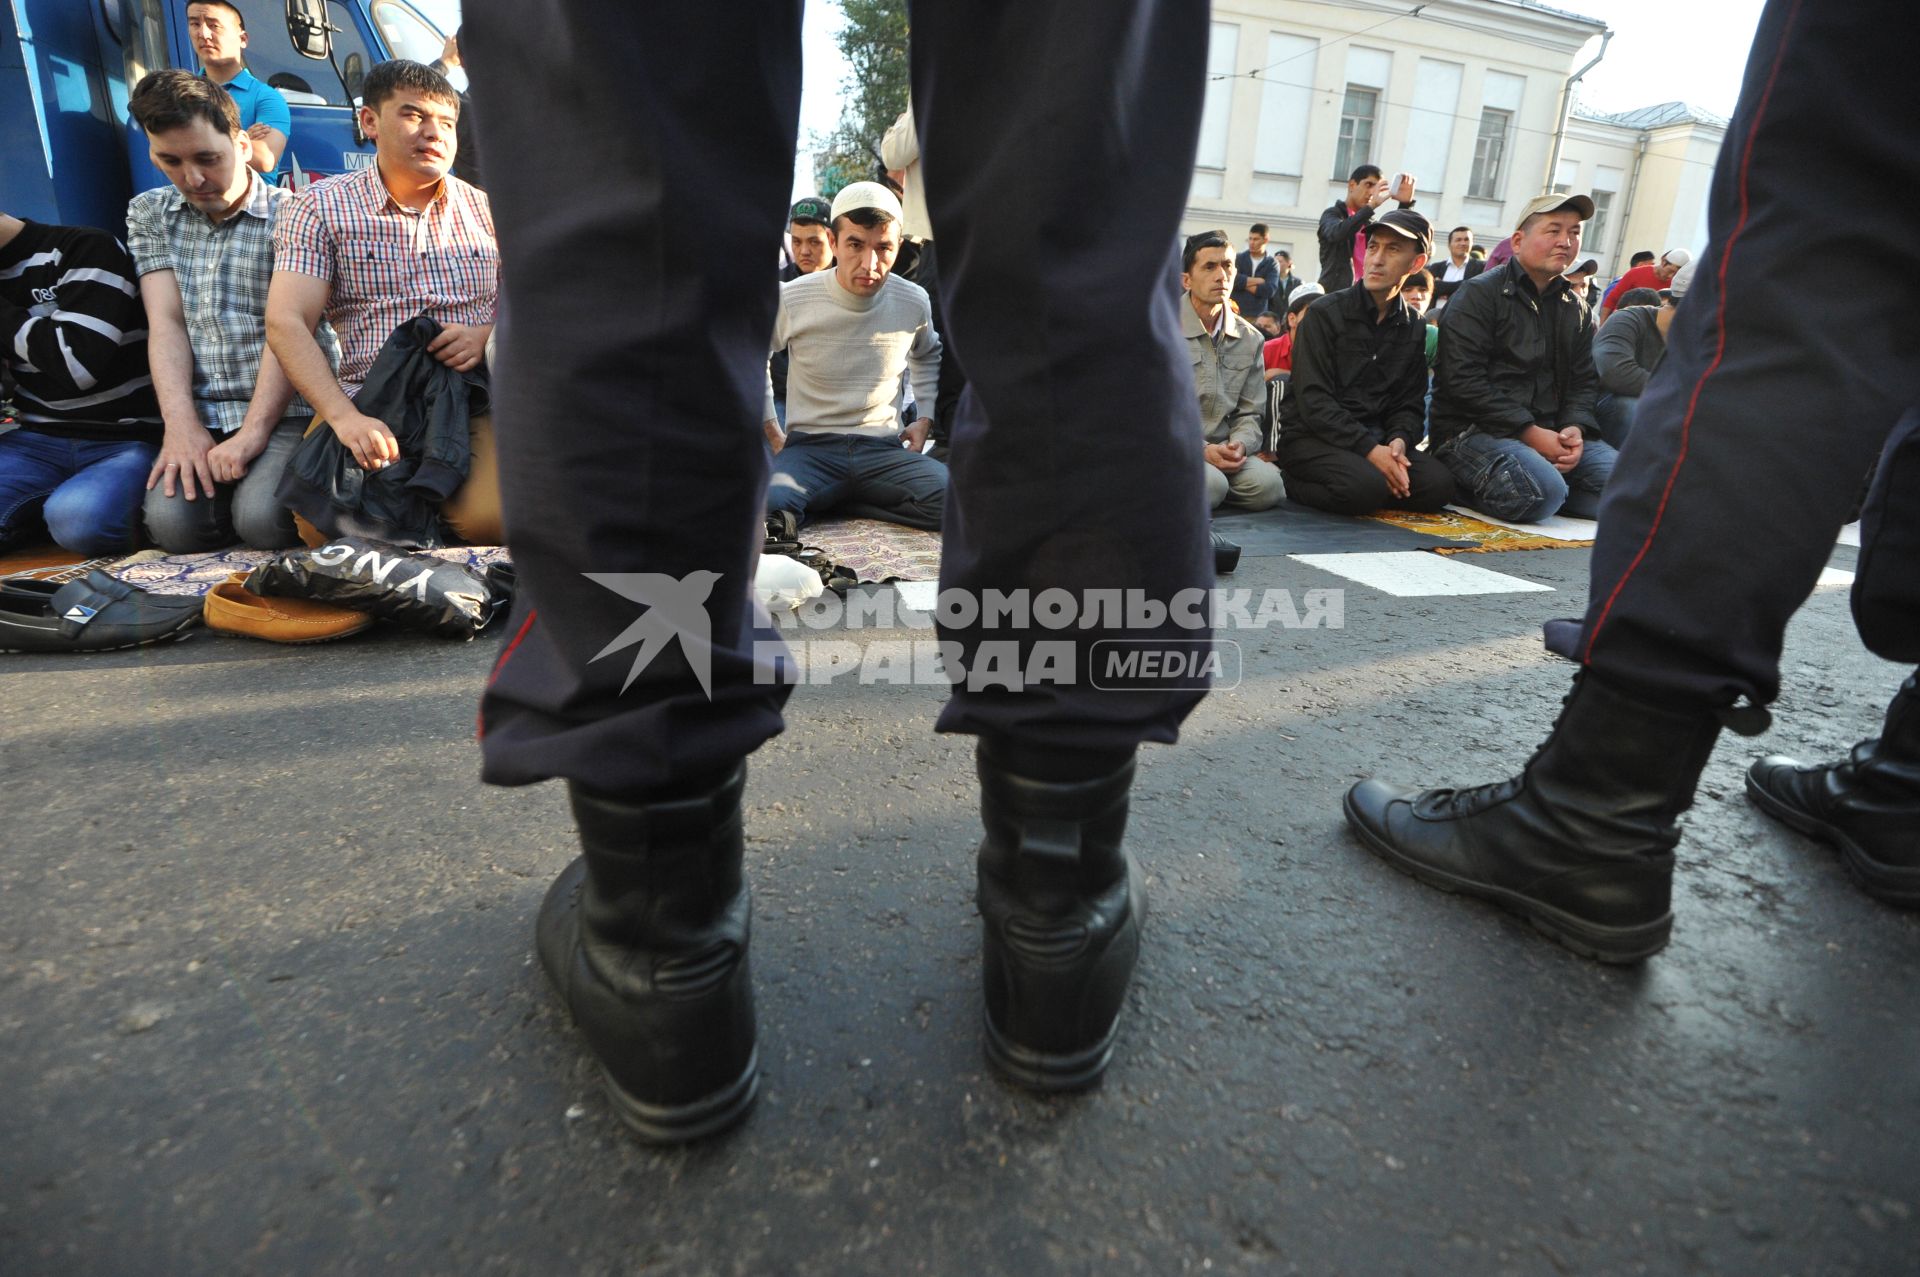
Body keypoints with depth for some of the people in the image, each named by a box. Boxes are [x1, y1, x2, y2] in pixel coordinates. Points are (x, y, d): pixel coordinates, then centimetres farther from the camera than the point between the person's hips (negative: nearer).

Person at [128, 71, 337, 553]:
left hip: (286, 410, -3)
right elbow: (166, 323, 6)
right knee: (175, 522, -21)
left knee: (263, 519, -27)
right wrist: (182, 425, -9)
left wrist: (253, 432, -17)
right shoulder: (149, 214, 16)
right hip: (202, 416, 4)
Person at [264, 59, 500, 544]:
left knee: (490, 520, -28)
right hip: (366, 402, 0)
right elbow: (286, 324, -2)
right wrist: (345, 417, -19)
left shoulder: (488, 211, 16)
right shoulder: (321, 207, 9)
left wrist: (487, 336, -9)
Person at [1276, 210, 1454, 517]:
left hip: (1374, 437, 6)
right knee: (1367, 486, -33)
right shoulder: (1325, 313, -6)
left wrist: (1399, 440, -13)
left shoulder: (1414, 326, 12)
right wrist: (1369, 449, -23)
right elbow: (1313, 400, -15)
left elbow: (1410, 403, 12)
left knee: (1438, 485, -16)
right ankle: (1290, 482, -6)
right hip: (1312, 436, -6)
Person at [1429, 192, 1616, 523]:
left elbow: (1582, 382, 17)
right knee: (1544, 491, -33)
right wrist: (1530, 433, -18)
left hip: (1549, 433, 8)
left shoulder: (1577, 309, 20)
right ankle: (1475, 485, -3)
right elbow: (1463, 380, -15)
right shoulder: (1478, 294, -3)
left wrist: (1575, 429, -7)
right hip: (1474, 430, -8)